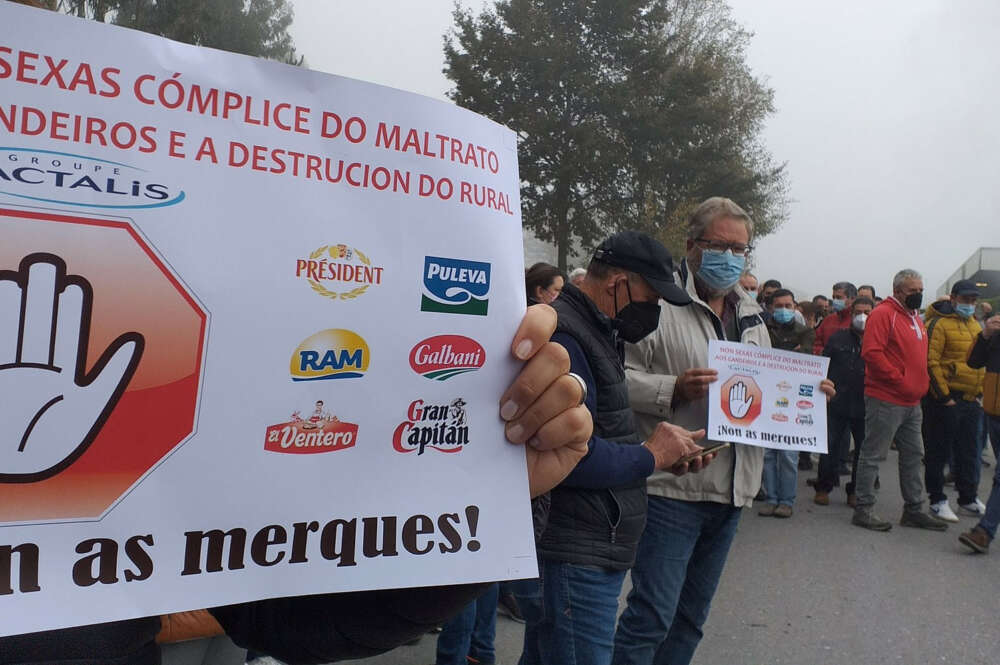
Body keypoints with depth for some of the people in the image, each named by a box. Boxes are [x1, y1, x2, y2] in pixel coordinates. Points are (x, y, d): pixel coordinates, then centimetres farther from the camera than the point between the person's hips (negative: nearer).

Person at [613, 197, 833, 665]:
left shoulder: (750, 315, 16)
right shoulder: (661, 303, -10)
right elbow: (620, 376, -16)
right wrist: (674, 389, -28)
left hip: (731, 489, 8)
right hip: (672, 486, -8)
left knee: (691, 616, 19)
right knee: (652, 614, -5)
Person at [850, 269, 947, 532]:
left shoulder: (915, 318, 18)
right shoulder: (883, 314, -10)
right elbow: (871, 352, -20)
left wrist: (922, 383, 12)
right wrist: (898, 379, -19)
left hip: (912, 402, 9)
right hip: (885, 399, -9)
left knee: (913, 456, 15)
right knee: (873, 455, -3)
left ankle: (914, 510, 25)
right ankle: (864, 510, 4)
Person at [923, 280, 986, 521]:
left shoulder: (975, 325, 15)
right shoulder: (939, 324, -11)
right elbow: (931, 362, -17)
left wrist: (980, 392, 17)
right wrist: (944, 397, -17)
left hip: (971, 400, 8)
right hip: (945, 400, -8)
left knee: (969, 453, 16)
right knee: (939, 453, 1)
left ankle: (968, 500, 29)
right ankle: (937, 501, 11)